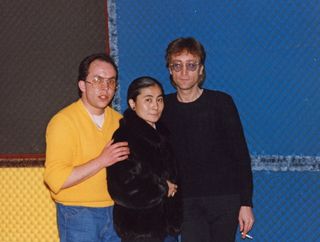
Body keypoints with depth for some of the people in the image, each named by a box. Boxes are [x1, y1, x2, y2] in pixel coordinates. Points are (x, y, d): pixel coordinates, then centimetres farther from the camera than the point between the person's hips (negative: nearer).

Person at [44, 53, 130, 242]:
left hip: (115, 212, 6)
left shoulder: (119, 120, 9)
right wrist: (101, 161, -22)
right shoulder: (63, 121, -10)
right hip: (79, 215, -5)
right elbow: (55, 179, -19)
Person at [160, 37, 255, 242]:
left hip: (225, 199, 0)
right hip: (187, 202, 0)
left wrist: (246, 202, -5)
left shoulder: (221, 102, -1)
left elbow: (241, 155, -1)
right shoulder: (164, 107, 4)